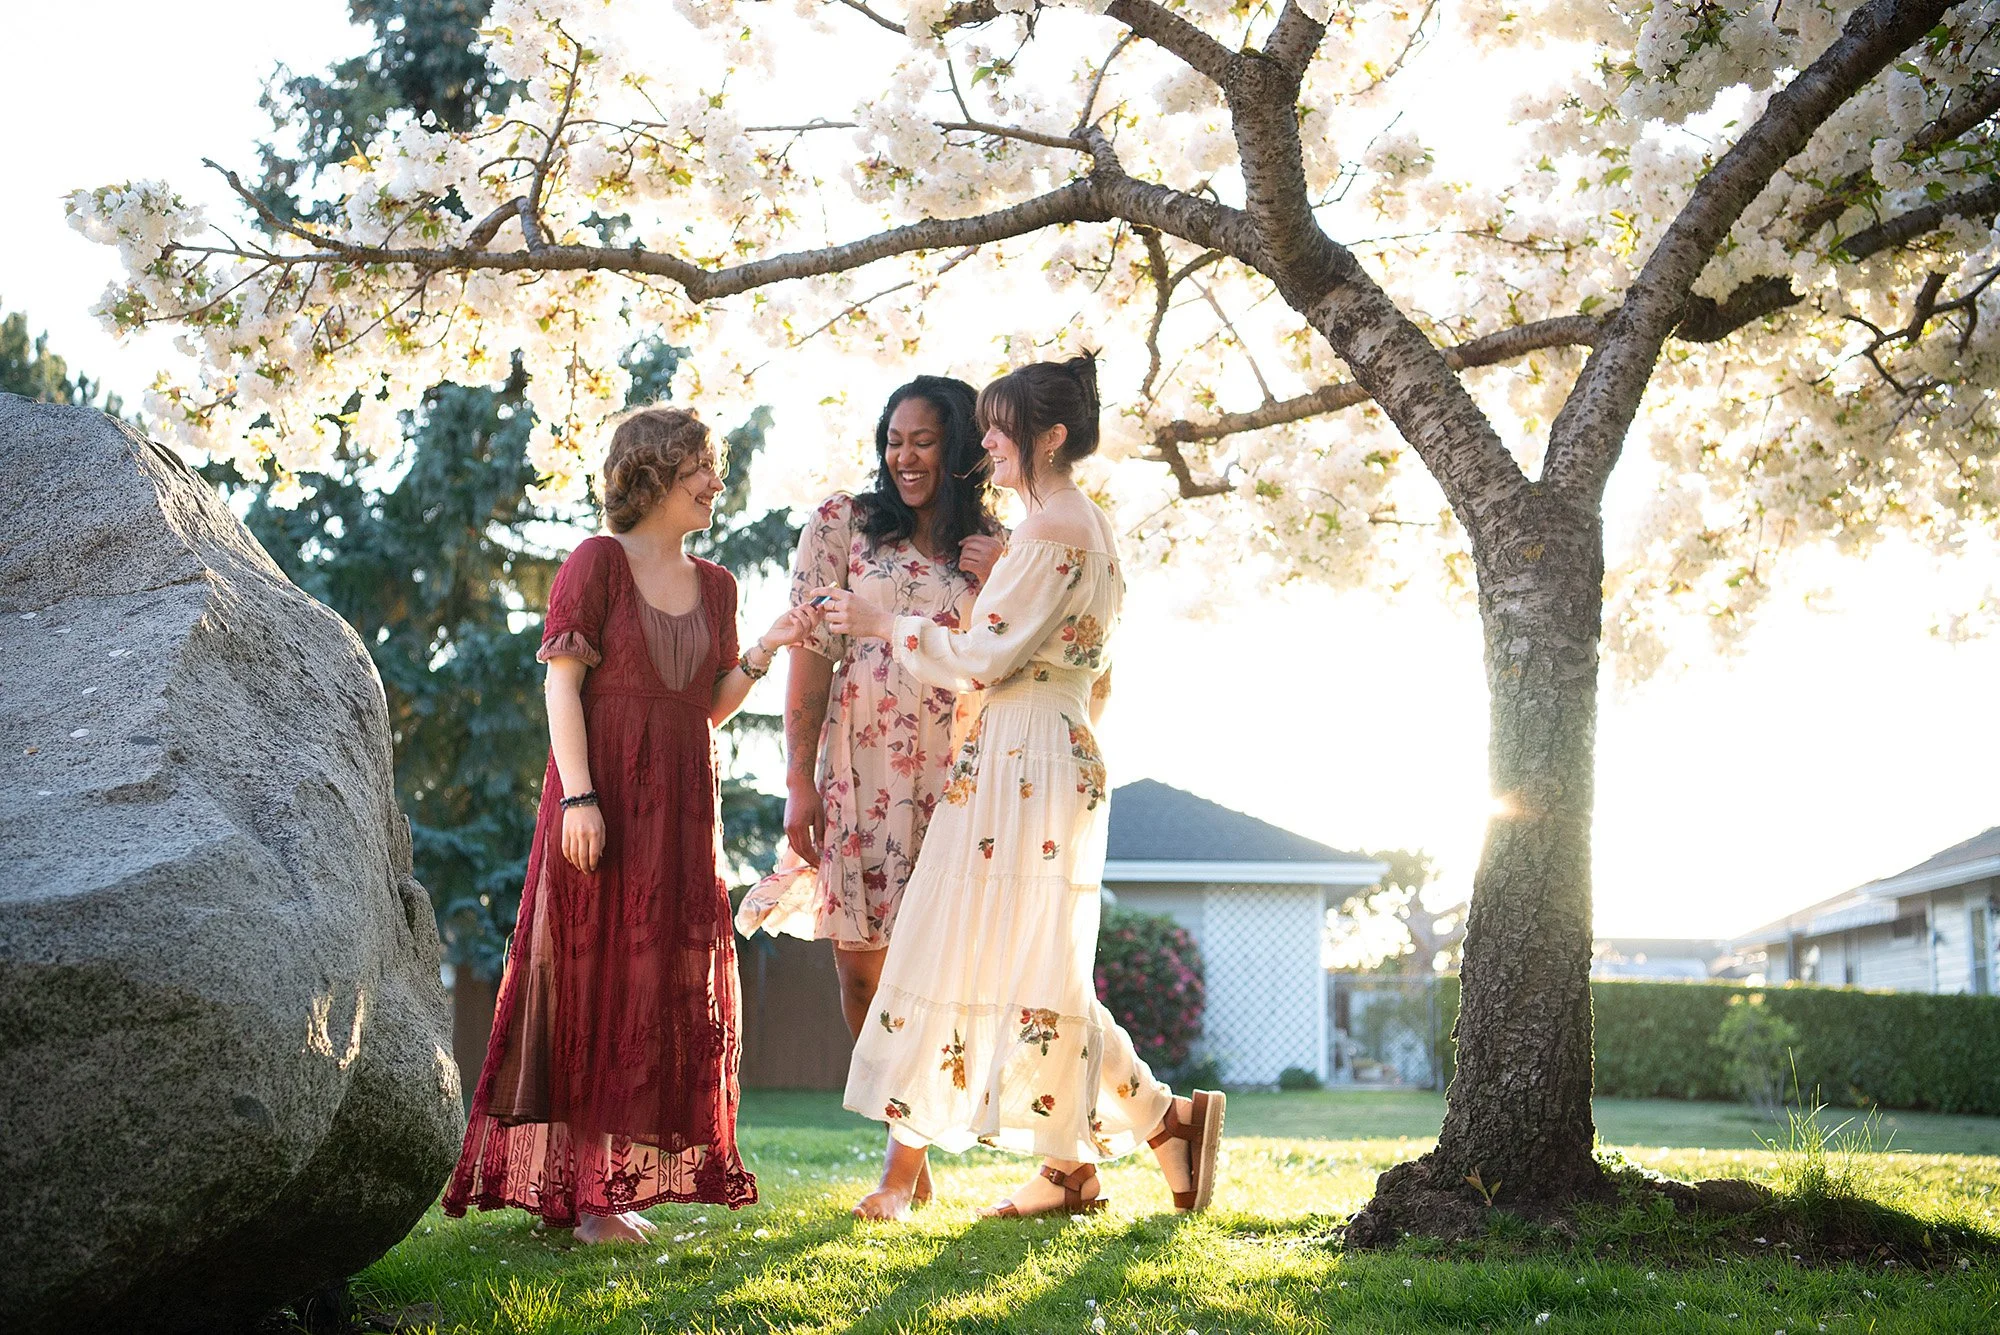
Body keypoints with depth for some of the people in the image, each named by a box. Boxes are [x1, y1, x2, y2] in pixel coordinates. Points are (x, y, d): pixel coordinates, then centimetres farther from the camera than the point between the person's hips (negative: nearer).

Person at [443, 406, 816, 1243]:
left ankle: (618, 1180, 14)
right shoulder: (598, 562, -4)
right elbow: (561, 682, -9)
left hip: (681, 806, 6)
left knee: (664, 991, 6)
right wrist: (578, 796, -17)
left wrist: (764, 653, 0)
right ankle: (571, 1186, 1)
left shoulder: (713, 586, 14)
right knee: (592, 979, -3)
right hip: (603, 792, -6)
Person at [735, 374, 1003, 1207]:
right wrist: (799, 779, -6)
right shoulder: (842, 523, 5)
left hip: (956, 774, 0)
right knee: (859, 960, 2)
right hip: (859, 768, 0)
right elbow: (812, 654, 1)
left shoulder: (995, 548, 9)